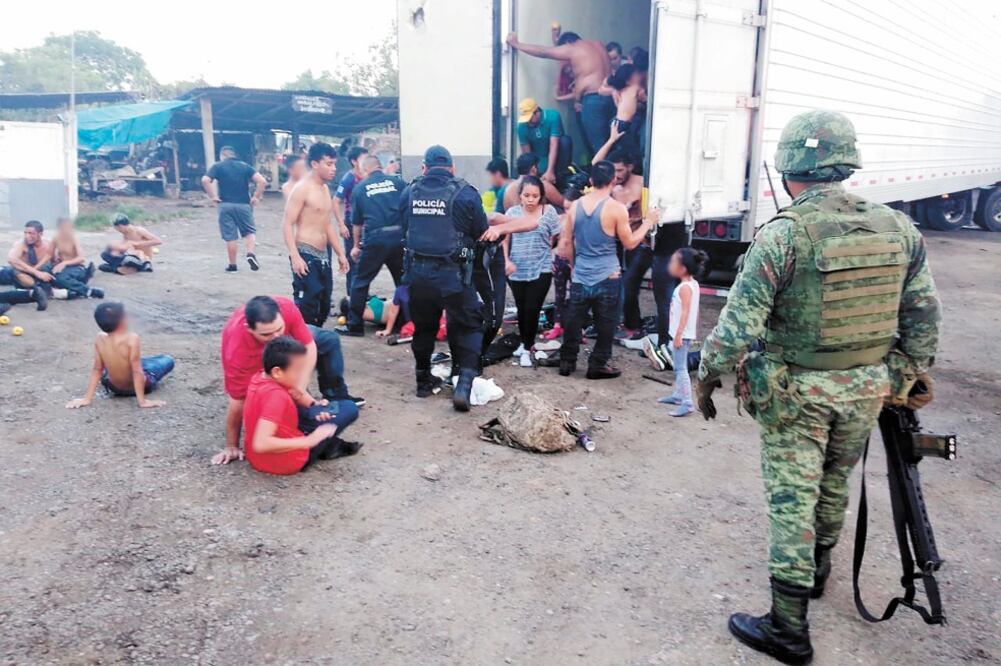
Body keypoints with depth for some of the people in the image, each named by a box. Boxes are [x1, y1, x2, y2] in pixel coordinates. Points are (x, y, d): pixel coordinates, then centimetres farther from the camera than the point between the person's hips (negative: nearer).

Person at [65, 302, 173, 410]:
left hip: (114, 388, 4)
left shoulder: (100, 339, -18)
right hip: (136, 387, -4)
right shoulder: (132, 339, -32)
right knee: (168, 360, 18)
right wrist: (142, 401, -23)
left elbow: (96, 370, -12)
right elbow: (137, 372, -28)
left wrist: (87, 398, -4)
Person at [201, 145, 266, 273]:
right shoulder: (245, 166, 7)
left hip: (226, 205, 0)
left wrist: (212, 196, -4)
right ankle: (251, 254, -12)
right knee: (250, 231, 13)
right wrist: (256, 197, 1)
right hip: (244, 205, 1)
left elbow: (205, 180, -13)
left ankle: (232, 265, 13)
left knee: (230, 236, 5)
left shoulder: (218, 166, 3)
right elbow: (262, 181, -6)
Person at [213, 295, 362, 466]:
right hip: (254, 363, -3)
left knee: (330, 339, 8)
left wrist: (301, 388, -39)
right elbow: (238, 401, -37)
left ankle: (336, 396, 23)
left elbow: (309, 347, -30)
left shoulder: (286, 308, -43)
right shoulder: (237, 351, -47)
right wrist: (232, 446, -27)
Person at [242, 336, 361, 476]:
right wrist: (307, 441, -32)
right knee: (349, 408, -6)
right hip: (286, 463, -9)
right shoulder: (276, 395, -29)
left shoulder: (259, 378, -2)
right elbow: (260, 444, -37)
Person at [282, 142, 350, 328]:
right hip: (306, 255, -9)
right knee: (306, 306, -11)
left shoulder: (325, 189, 15)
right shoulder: (302, 188, -11)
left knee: (324, 307, 12)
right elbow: (287, 224, -16)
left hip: (322, 257, 9)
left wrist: (340, 253, 20)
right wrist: (295, 256, -25)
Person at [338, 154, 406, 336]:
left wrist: (356, 245, 24)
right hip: (400, 237, 2)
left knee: (360, 282, 10)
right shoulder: (398, 182, 7)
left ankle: (355, 325, 12)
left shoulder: (360, 188, 7)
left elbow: (356, 221, 13)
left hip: (374, 239, -2)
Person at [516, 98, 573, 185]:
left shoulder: (553, 116, -24)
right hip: (539, 159, 1)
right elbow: (526, 153, -13)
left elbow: (553, 146, -31)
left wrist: (550, 171, -40)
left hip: (557, 155, -1)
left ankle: (560, 176, -21)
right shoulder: (522, 126, -16)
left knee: (565, 140, -32)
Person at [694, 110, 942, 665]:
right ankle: (818, 567, 49)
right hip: (866, 390, 6)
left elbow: (738, 325, -19)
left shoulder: (782, 235, -19)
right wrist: (913, 373, 19)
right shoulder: (898, 228, -2)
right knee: (835, 482, 25)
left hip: (796, 392, -5)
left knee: (791, 499, 4)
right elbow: (924, 314, 6)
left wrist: (705, 377, -5)